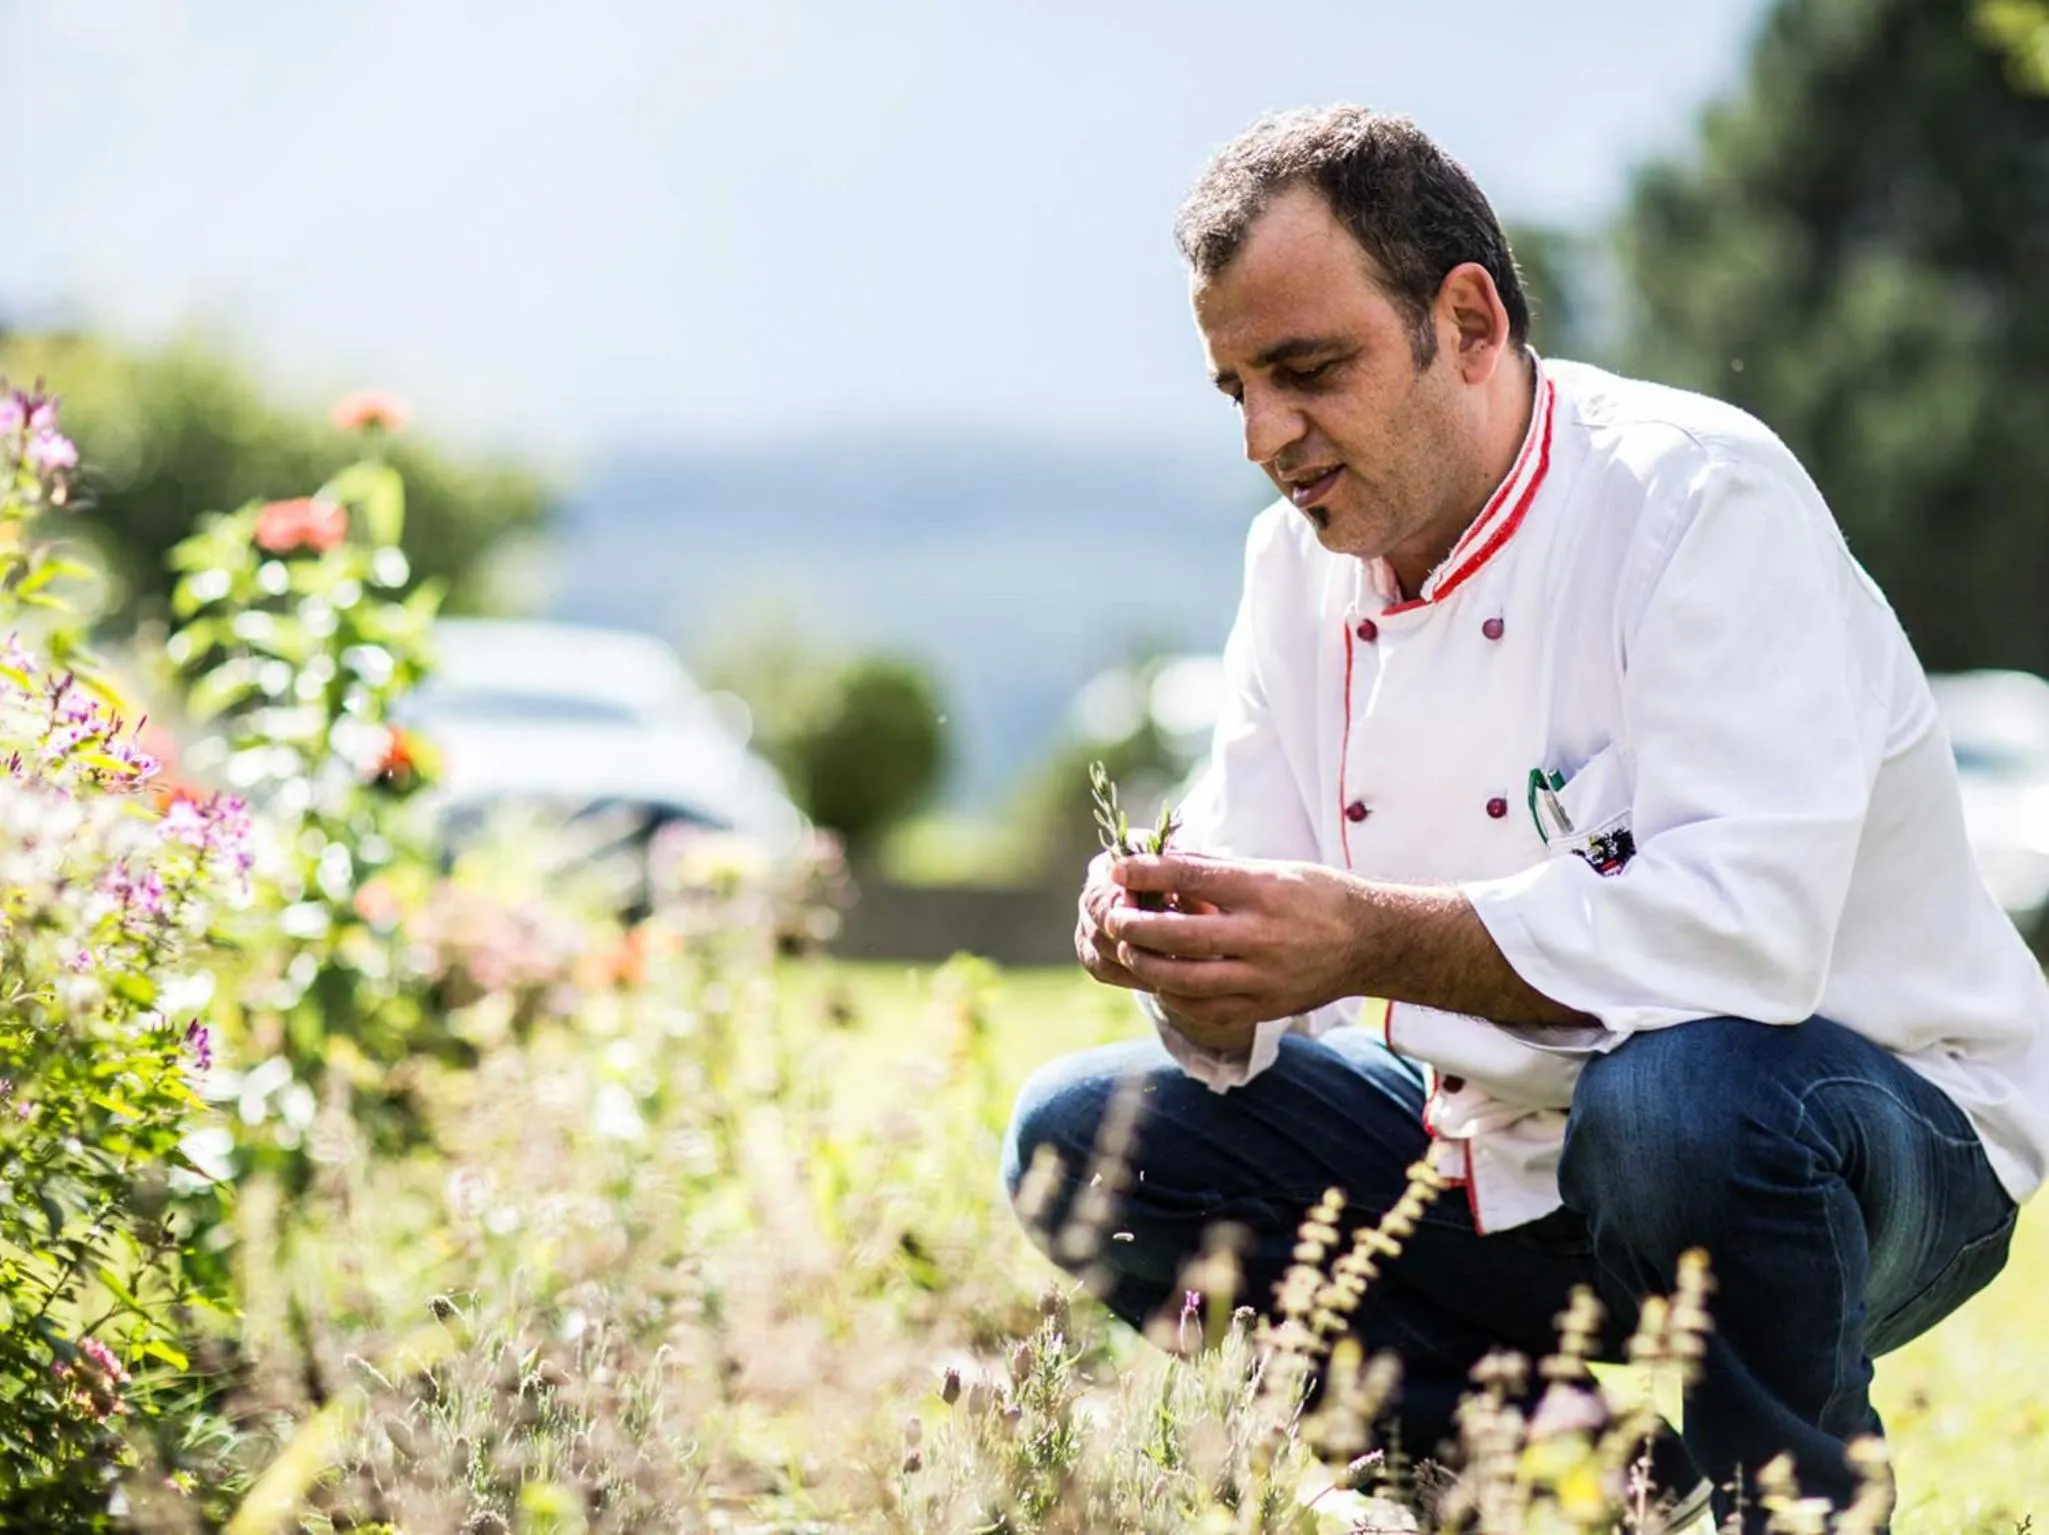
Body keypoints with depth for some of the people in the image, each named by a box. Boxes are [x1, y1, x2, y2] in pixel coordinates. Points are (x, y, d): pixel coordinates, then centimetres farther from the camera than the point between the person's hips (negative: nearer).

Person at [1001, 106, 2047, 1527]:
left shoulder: (1702, 496, -20)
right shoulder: (1303, 559, 3)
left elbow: (1746, 922, -34)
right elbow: (1251, 991, 2)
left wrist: (1373, 941, -39)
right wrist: (1186, 955, -23)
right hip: (1497, 1160, 7)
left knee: (1683, 1098, -40)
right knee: (1083, 1134, -1)